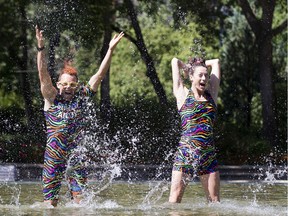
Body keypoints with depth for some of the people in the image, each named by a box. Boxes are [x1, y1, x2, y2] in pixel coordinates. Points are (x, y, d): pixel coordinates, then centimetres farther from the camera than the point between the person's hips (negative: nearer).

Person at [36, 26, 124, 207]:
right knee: (50, 201, 1)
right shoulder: (52, 98, -2)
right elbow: (43, 75, -14)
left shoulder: (82, 97, 4)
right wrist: (41, 48, -26)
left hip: (77, 155, 2)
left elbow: (100, 75, 2)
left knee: (81, 197, -5)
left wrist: (111, 50, -5)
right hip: (54, 156, -2)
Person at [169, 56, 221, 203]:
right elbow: (175, 61, 11)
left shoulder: (211, 95, 14)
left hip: (208, 153, 3)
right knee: (175, 198, -6)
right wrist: (188, 67, 28)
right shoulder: (183, 94, 6)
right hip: (185, 151, -3)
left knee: (214, 200, 3)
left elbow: (215, 62, 21)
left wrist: (200, 64, 29)